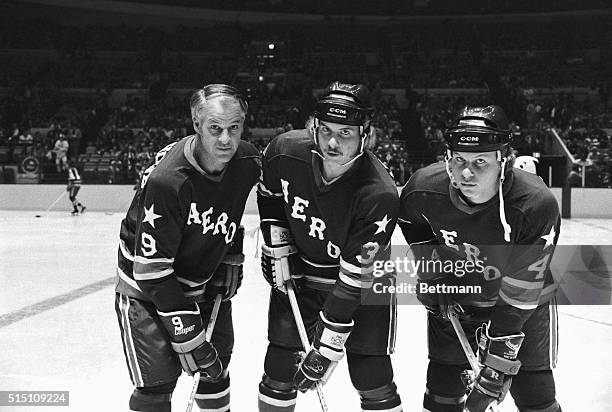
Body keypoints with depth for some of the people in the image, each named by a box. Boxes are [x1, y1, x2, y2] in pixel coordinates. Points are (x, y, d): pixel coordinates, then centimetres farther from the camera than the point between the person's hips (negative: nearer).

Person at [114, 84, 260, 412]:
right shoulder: (166, 180, -33)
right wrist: (187, 338, -27)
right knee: (157, 382, -9)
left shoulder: (247, 161, -13)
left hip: (204, 279, 6)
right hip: (145, 288, -6)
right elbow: (152, 269, -29)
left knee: (216, 362, 15)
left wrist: (232, 259, 6)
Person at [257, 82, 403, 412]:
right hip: (297, 275, 3)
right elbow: (269, 196, 5)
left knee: (373, 380, -3)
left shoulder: (379, 196, -31)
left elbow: (355, 280, -28)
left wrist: (328, 348, -24)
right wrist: (278, 250, -1)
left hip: (364, 284, -3)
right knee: (279, 367, 5)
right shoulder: (285, 152, -20)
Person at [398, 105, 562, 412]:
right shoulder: (422, 189, -25)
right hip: (452, 296, 2)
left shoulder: (536, 206, -33)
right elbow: (413, 226, 2)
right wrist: (434, 279, 1)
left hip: (524, 302, -2)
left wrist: (499, 361, -25)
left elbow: (519, 293, -28)